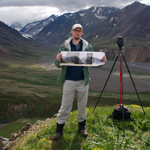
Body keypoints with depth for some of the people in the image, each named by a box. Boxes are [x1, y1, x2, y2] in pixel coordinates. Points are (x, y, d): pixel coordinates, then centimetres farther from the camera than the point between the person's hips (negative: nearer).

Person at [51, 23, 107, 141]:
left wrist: (102, 61, -17)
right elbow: (58, 65, -3)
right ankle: (59, 129, 15)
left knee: (82, 105, 13)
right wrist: (58, 59, -27)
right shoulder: (65, 46, -1)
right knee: (65, 106, 2)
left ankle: (82, 126, 31)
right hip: (69, 81, -2)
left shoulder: (87, 46, 3)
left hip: (83, 81, 2)